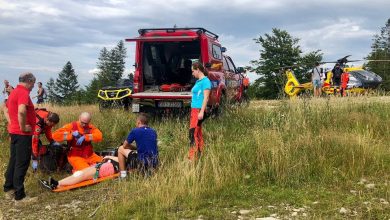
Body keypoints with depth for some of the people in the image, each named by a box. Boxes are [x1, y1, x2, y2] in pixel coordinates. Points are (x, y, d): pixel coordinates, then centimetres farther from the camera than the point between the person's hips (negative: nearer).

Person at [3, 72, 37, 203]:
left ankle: (9, 189, 29)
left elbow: (6, 109, 25)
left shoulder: (14, 92, 13)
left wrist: (11, 123, 14)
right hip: (22, 134, -10)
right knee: (22, 164, -5)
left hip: (14, 131, 10)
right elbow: (21, 111, -34)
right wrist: (23, 127, -21)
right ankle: (19, 196, -1)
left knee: (14, 161, 18)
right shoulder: (23, 93, -17)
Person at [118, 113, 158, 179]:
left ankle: (123, 175, 11)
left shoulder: (135, 131, -5)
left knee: (121, 149, 13)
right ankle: (148, 172, 22)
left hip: (142, 163, -6)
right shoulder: (153, 132, 10)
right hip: (154, 164, 6)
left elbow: (125, 146, 6)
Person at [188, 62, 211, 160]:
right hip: (194, 110, 10)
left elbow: (206, 98, -15)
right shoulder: (198, 81, 18)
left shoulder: (205, 81, -9)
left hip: (199, 110, -10)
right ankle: (200, 154, 17)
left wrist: (202, 112, -20)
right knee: (198, 134, 11)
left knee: (193, 134, -13)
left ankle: (192, 157, -13)